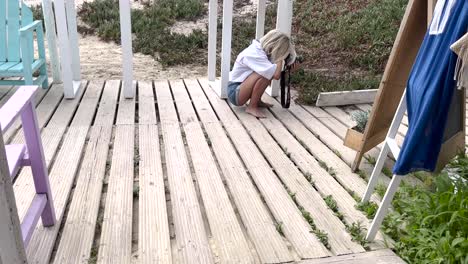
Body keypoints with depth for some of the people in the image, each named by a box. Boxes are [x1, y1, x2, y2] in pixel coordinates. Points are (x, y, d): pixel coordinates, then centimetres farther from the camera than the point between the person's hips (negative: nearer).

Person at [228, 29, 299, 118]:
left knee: (269, 72, 4)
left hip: (241, 86, 9)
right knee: (265, 75, -27)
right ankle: (252, 107, -12)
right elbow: (276, 75, -33)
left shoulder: (259, 48, -1)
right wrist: (280, 57, -19)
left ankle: (257, 101, 10)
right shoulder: (254, 54, -27)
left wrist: (291, 62, -8)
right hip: (235, 93, -9)